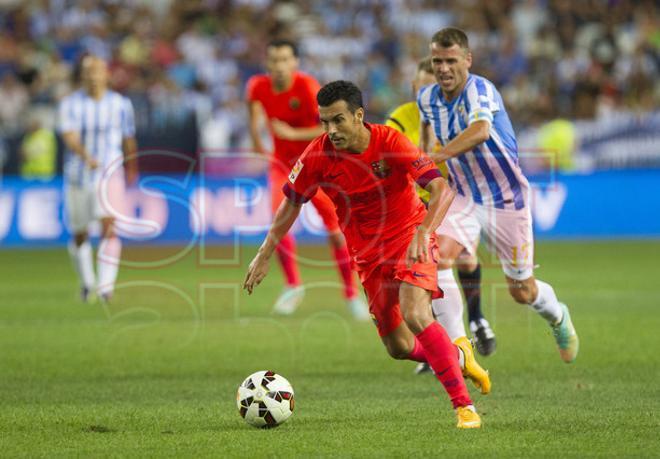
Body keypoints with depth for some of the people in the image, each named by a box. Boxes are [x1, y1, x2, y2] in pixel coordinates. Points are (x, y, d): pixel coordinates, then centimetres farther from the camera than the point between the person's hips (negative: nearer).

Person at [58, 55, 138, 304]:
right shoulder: (71, 104, -5)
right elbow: (69, 136, -21)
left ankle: (106, 284, -25)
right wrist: (86, 156, -39)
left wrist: (131, 169, 24)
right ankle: (87, 282, 35)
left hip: (110, 174, -1)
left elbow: (128, 140, 14)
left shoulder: (120, 104, 1)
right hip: (77, 177, 1)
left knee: (109, 227, -20)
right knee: (79, 235, 12)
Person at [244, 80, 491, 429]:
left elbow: (442, 190, -29)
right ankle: (458, 356, 39)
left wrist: (422, 233, -45)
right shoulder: (317, 155, -14)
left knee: (415, 315, -28)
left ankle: (464, 406, -21)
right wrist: (264, 256, 0)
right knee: (398, 347, 7)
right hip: (367, 253, 4)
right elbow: (291, 203, 2)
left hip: (410, 239, -4)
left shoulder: (389, 143, -23)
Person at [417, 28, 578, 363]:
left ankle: (558, 317, 44)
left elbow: (480, 131, -48)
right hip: (464, 197, 5)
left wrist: (435, 158, -58)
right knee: (436, 258, -23)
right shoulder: (427, 98, -4)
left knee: (522, 292, 7)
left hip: (506, 200, -5)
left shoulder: (480, 90, -25)